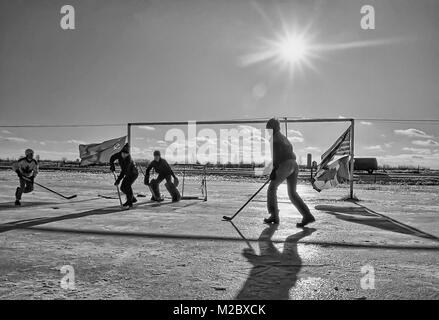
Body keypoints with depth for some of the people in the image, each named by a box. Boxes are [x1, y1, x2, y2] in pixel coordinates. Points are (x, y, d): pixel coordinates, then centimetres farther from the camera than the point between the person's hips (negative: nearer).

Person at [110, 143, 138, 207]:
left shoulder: (128, 159, -32)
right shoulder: (119, 154, -13)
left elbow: (124, 171, -36)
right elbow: (112, 158, 4)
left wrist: (118, 180, -38)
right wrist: (112, 166, -10)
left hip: (133, 173, -8)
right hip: (128, 174, 8)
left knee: (127, 185, -26)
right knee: (122, 188, 6)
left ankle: (129, 201, -21)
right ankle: (133, 199, 21)